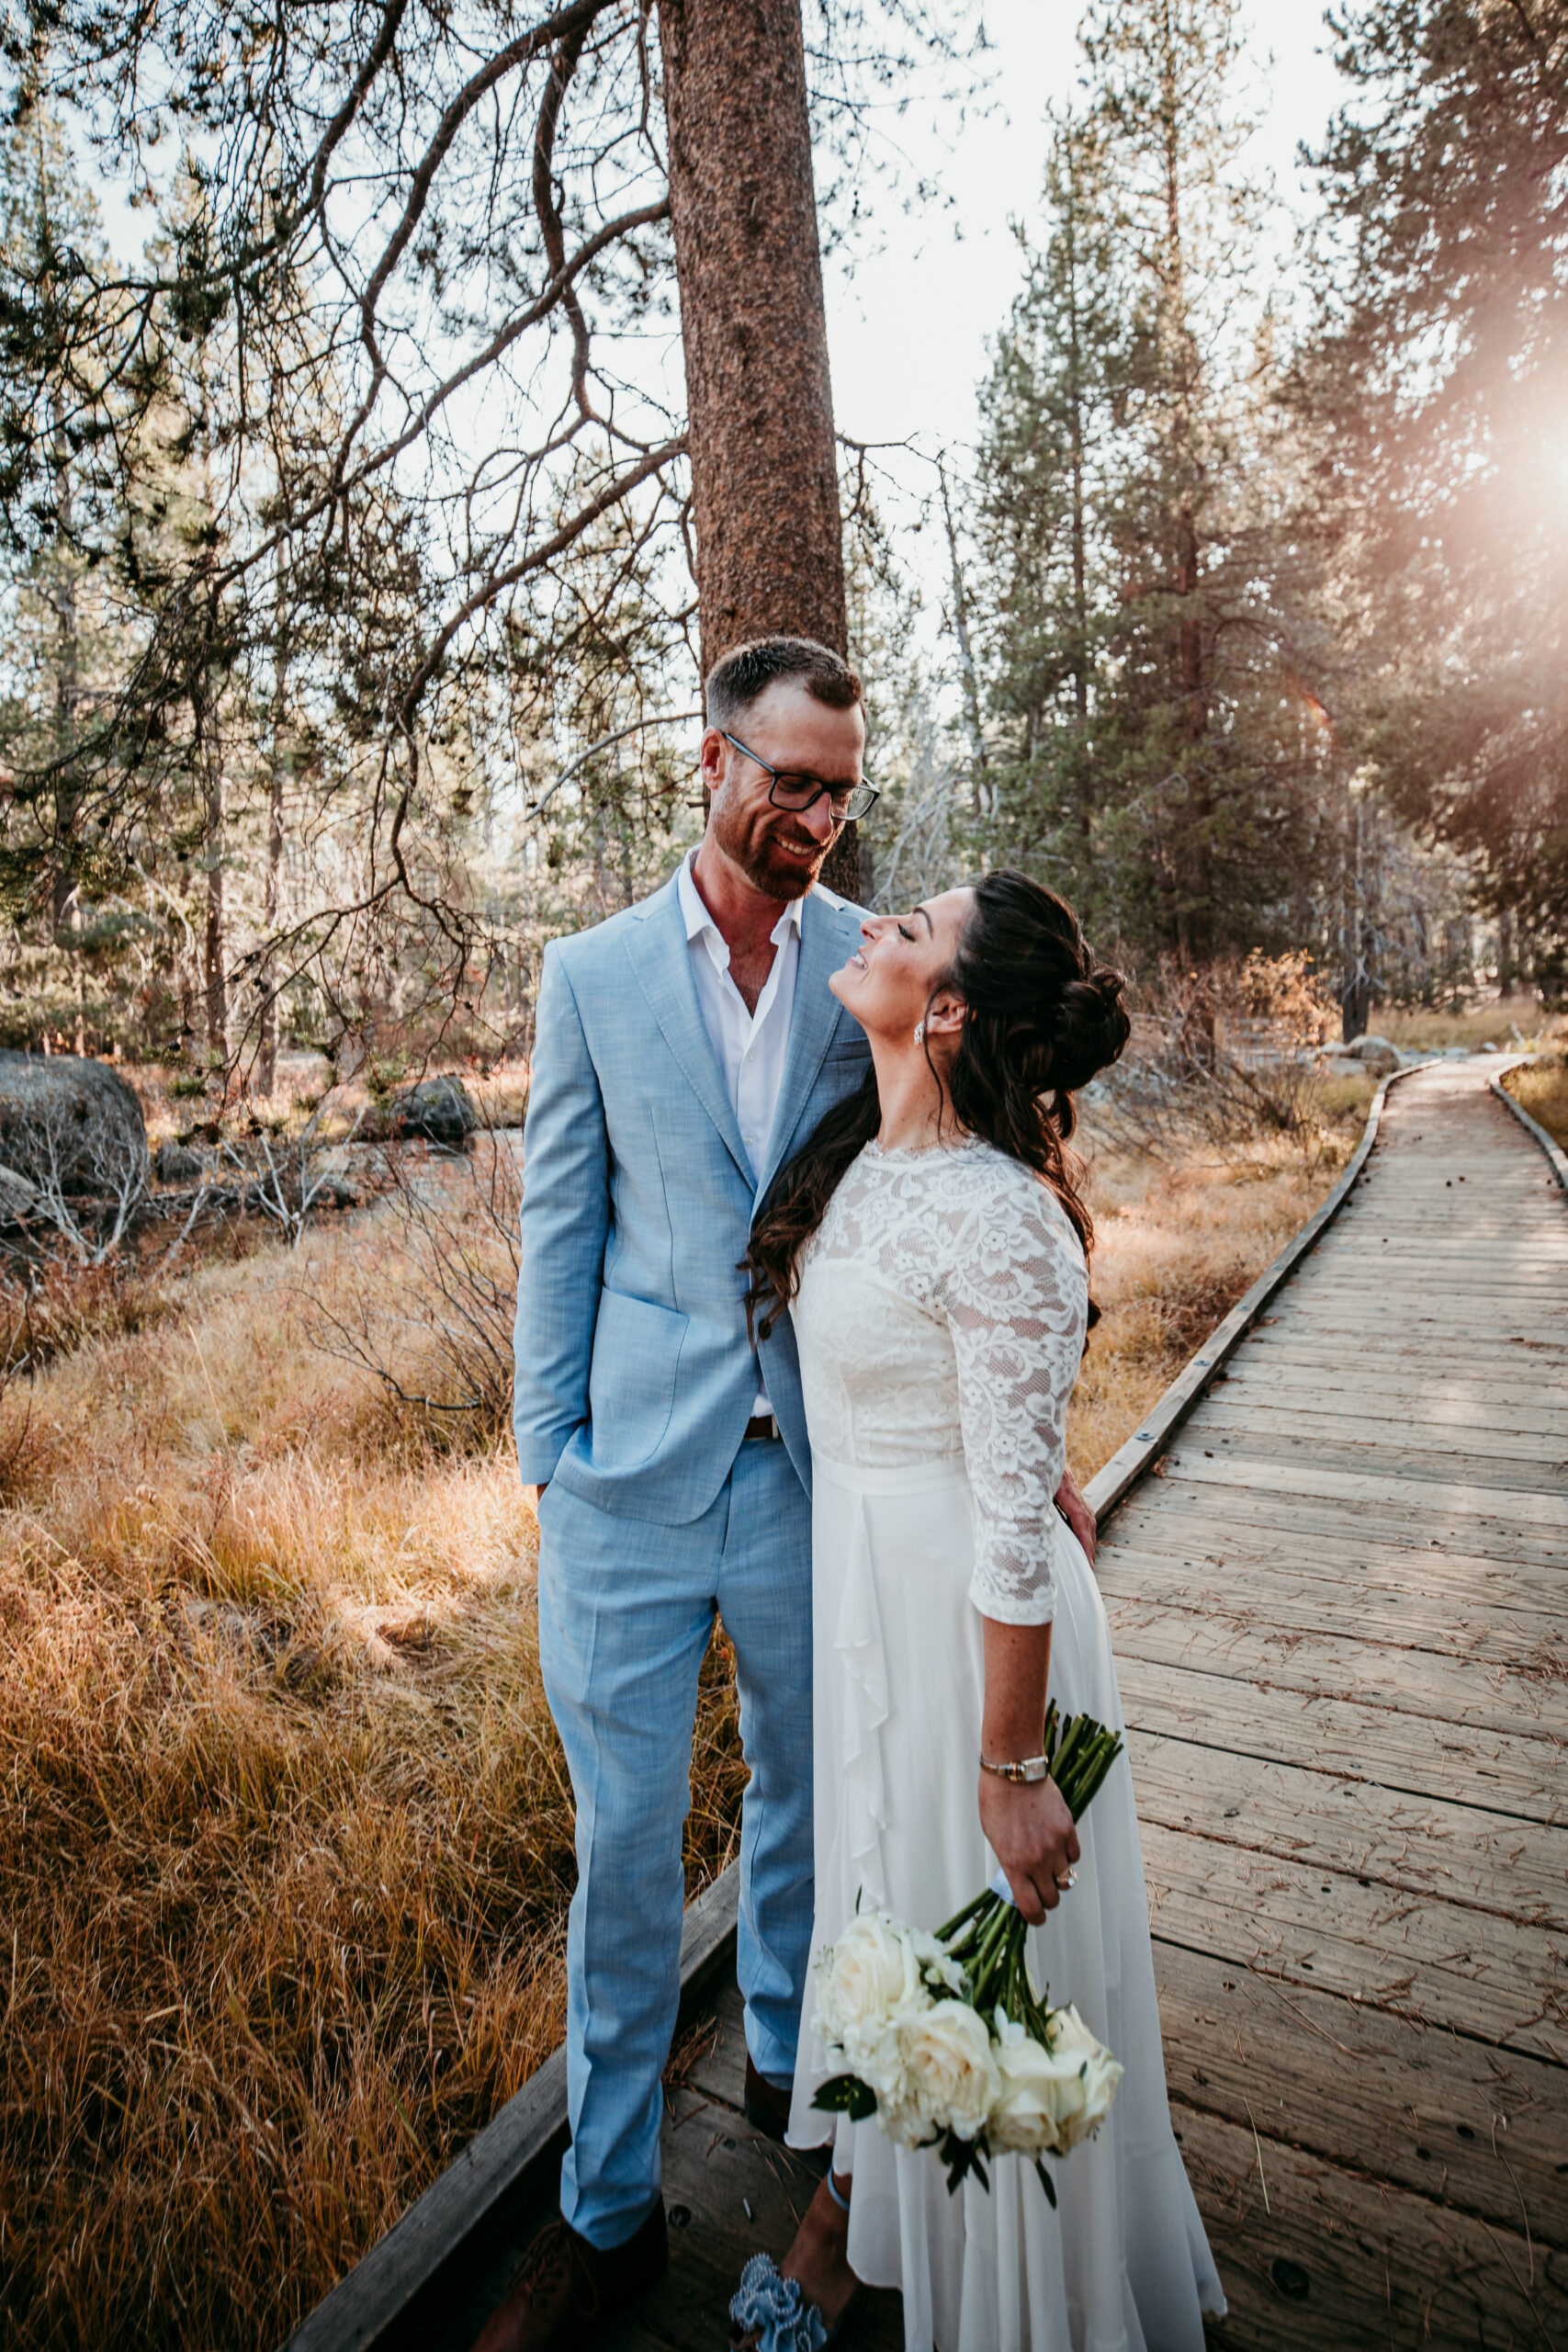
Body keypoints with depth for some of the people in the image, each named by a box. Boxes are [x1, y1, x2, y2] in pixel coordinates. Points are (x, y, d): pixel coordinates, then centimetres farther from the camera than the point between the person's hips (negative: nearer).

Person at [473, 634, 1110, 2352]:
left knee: (803, 1792, 20)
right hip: (638, 1466, 0)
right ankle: (606, 2207, 35)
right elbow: (559, 1227, 2)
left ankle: (787, 2059, 50)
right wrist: (545, 1455, -1)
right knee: (624, 1833, 11)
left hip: (825, 1459, 1)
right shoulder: (591, 974, 0)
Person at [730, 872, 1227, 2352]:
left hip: (964, 1618, -8)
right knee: (873, 1877, 26)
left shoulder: (997, 1222, -28)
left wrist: (1010, 1773, -17)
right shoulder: (865, 1157, -2)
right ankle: (849, 2213, 54)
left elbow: (1016, 1523, -24)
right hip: (859, 1581, 8)